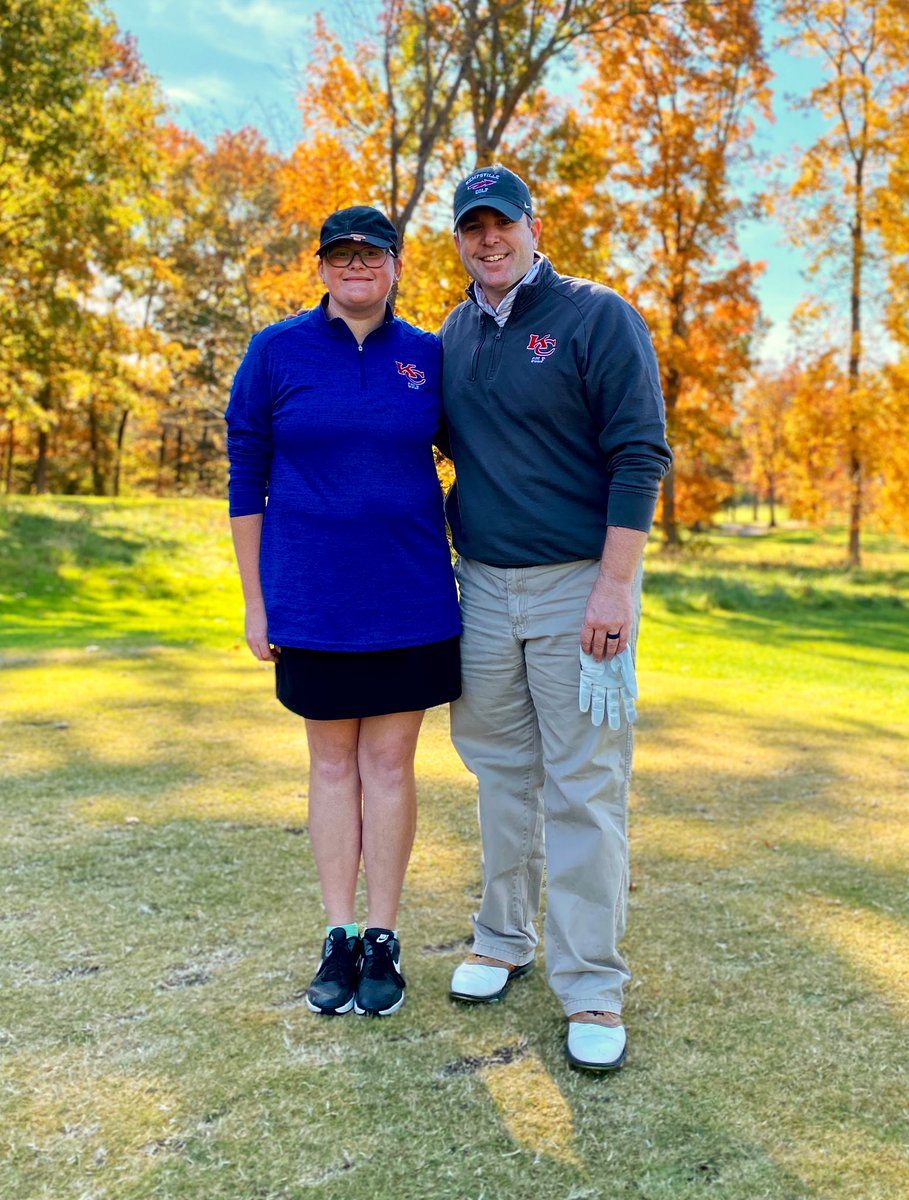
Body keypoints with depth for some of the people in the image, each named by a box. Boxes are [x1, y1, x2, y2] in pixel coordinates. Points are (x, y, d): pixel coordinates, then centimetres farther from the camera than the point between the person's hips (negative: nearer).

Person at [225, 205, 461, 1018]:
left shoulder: (430, 357, 4)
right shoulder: (276, 353, 0)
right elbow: (247, 479, 1)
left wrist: (466, 580, 5)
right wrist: (256, 602, 0)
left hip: (408, 598, 1)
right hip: (313, 599, 0)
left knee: (389, 761, 5)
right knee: (333, 763, 9)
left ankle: (384, 941, 17)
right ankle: (340, 937, 21)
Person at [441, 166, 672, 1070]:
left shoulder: (597, 317, -5)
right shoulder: (452, 335, 12)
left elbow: (639, 457, -11)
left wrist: (614, 586, -18)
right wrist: (440, 560, 10)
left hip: (577, 583, -5)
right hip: (482, 586, 6)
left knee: (584, 786, -2)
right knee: (501, 772, 14)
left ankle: (592, 987, 8)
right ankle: (504, 939, 29)